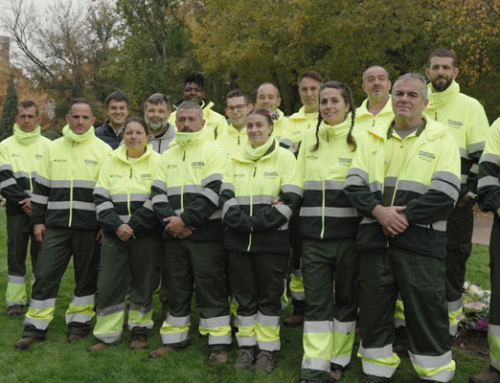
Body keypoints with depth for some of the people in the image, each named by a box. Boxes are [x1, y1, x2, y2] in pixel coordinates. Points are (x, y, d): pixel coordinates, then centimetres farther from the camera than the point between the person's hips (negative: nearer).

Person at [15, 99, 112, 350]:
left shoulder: (103, 150, 1)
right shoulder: (54, 148, 9)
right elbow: (41, 187, 12)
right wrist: (37, 220, 7)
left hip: (89, 227, -2)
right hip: (55, 225, 2)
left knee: (86, 277, 7)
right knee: (45, 275, 2)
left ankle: (79, 323, 22)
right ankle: (35, 328, 13)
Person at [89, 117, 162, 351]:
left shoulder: (157, 161, -1)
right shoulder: (111, 161, 8)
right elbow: (101, 198, 4)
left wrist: (133, 226, -14)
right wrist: (116, 226, -10)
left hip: (146, 235, -2)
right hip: (114, 234, 3)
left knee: (143, 284, 7)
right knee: (109, 284, 3)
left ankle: (140, 331, 23)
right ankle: (107, 335, 15)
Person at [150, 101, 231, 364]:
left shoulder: (213, 151, -2)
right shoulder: (167, 156, 16)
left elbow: (213, 192, -13)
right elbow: (158, 193, 8)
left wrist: (184, 219, -16)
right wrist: (170, 218, -10)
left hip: (206, 234, -5)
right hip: (173, 234, 5)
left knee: (211, 289, -1)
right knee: (176, 288, 13)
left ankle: (219, 343, 9)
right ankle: (175, 339, 26)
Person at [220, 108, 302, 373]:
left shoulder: (284, 157, 0)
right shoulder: (235, 160, 12)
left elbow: (291, 199, -9)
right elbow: (226, 198, 6)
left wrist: (258, 222, -15)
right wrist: (242, 222, -12)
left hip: (271, 239, -3)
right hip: (238, 239, 4)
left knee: (269, 295, 5)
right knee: (244, 294, 10)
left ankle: (268, 349, 18)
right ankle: (247, 346, 22)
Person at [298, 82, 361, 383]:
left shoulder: (360, 139, -1)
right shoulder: (309, 139, 11)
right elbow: (298, 184, 16)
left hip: (348, 234, -2)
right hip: (313, 235, 3)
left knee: (346, 298, 10)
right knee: (316, 301, 3)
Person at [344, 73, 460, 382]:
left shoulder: (442, 139, 1)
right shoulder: (374, 137, 13)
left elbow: (445, 194, -9)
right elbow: (354, 184, 6)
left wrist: (404, 217, -15)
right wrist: (378, 211, -12)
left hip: (421, 240, -3)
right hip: (375, 239, 4)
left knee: (427, 311, 3)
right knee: (374, 309, 12)